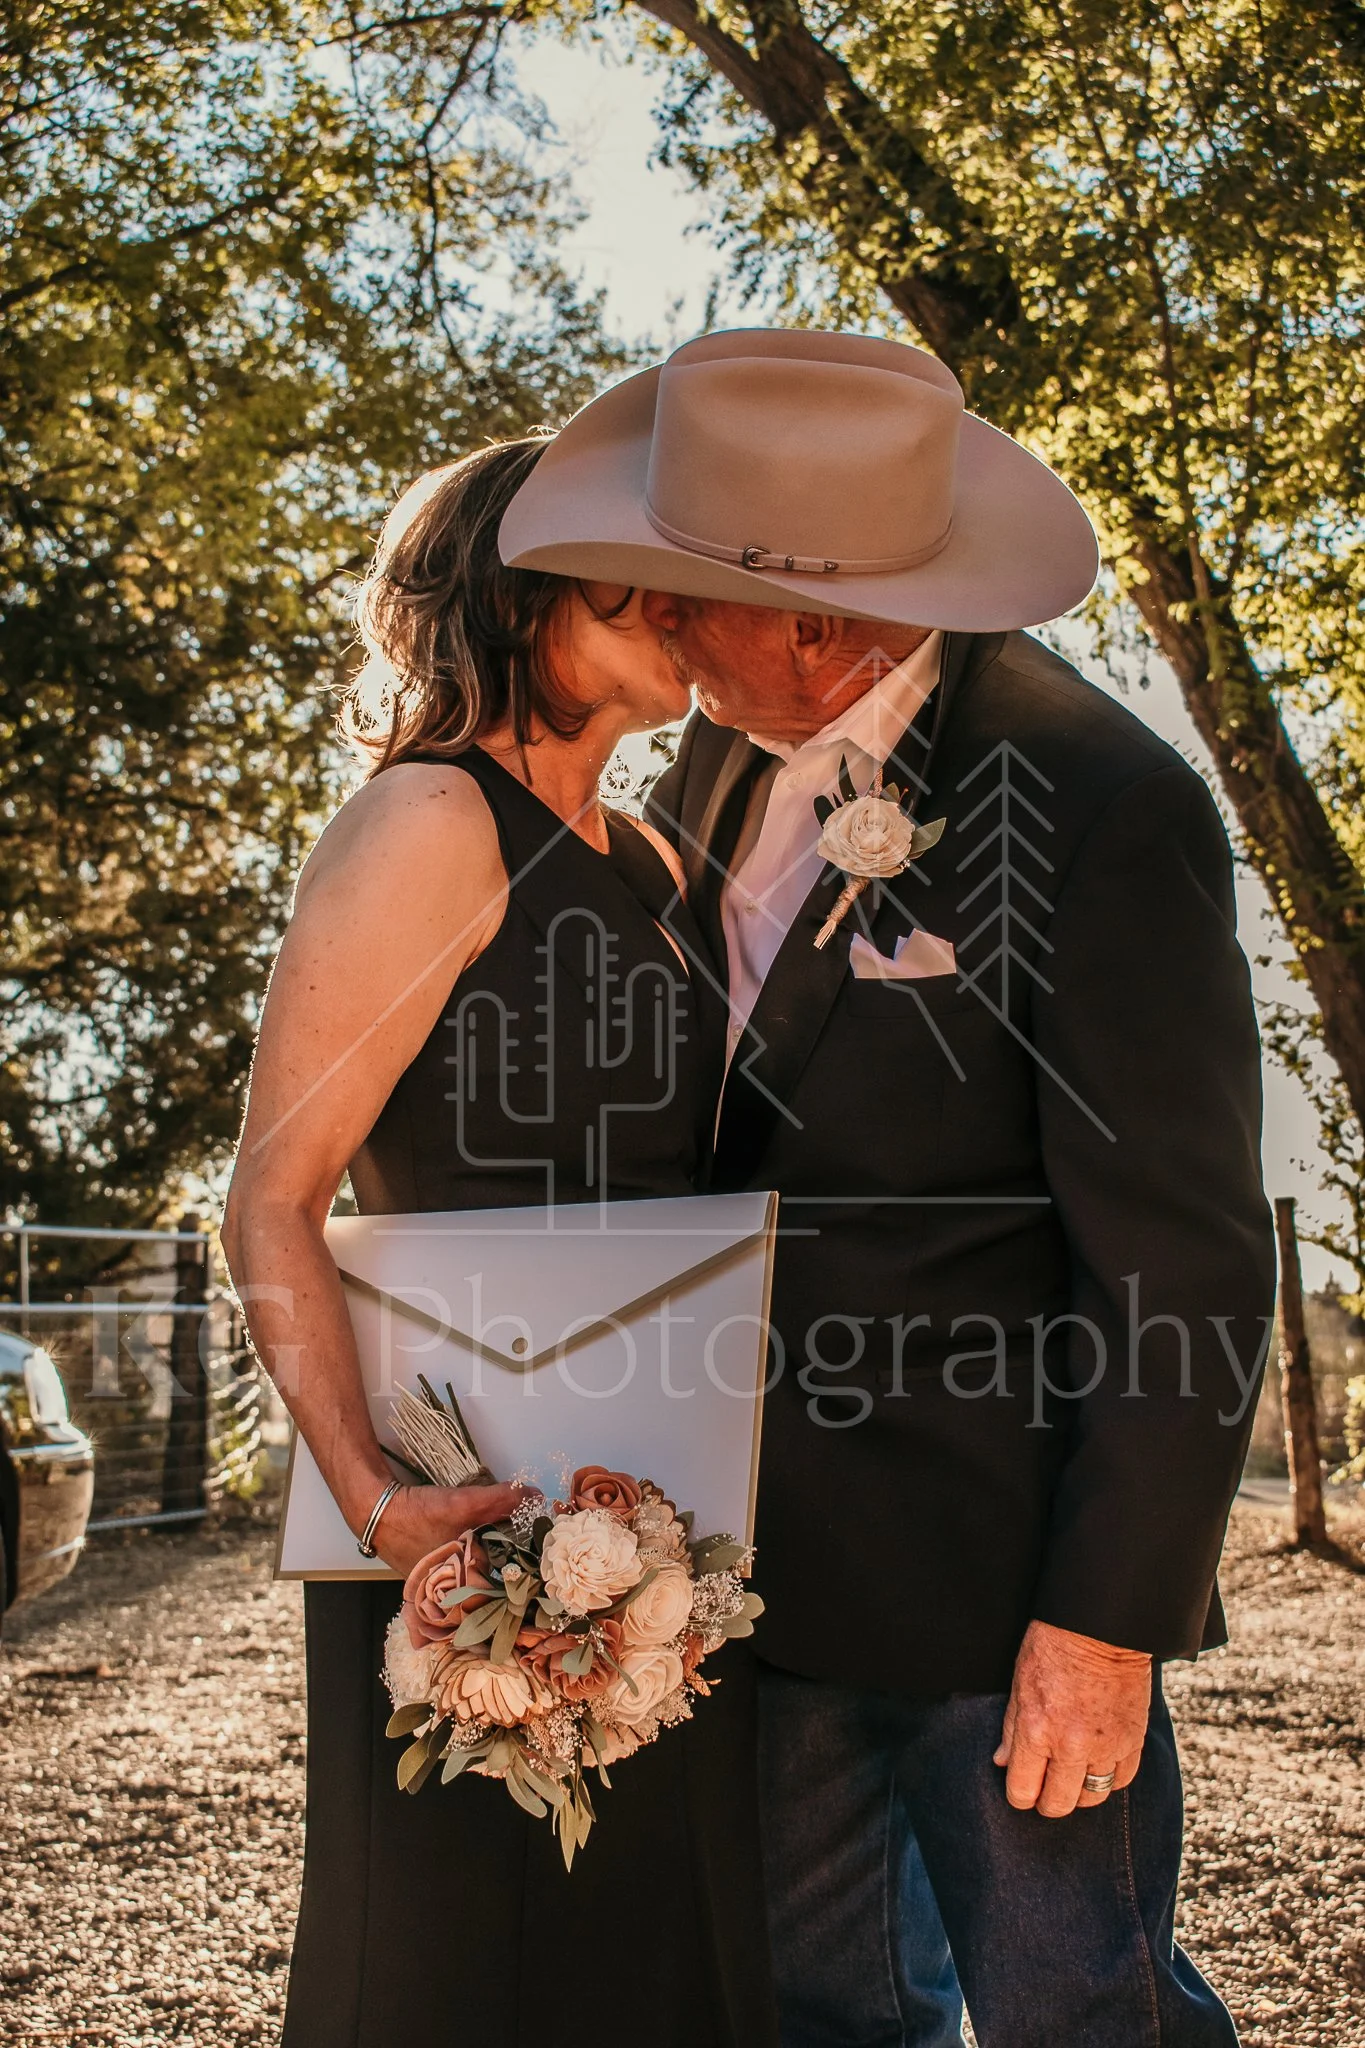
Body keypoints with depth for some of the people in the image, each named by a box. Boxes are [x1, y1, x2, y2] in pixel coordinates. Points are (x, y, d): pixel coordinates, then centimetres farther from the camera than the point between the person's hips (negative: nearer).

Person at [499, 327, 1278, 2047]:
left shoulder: (1106, 808, -19)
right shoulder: (725, 763, 3)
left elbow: (1184, 1264, -17)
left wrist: (1107, 1620, -16)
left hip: (996, 1575, -6)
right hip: (764, 1550, 7)